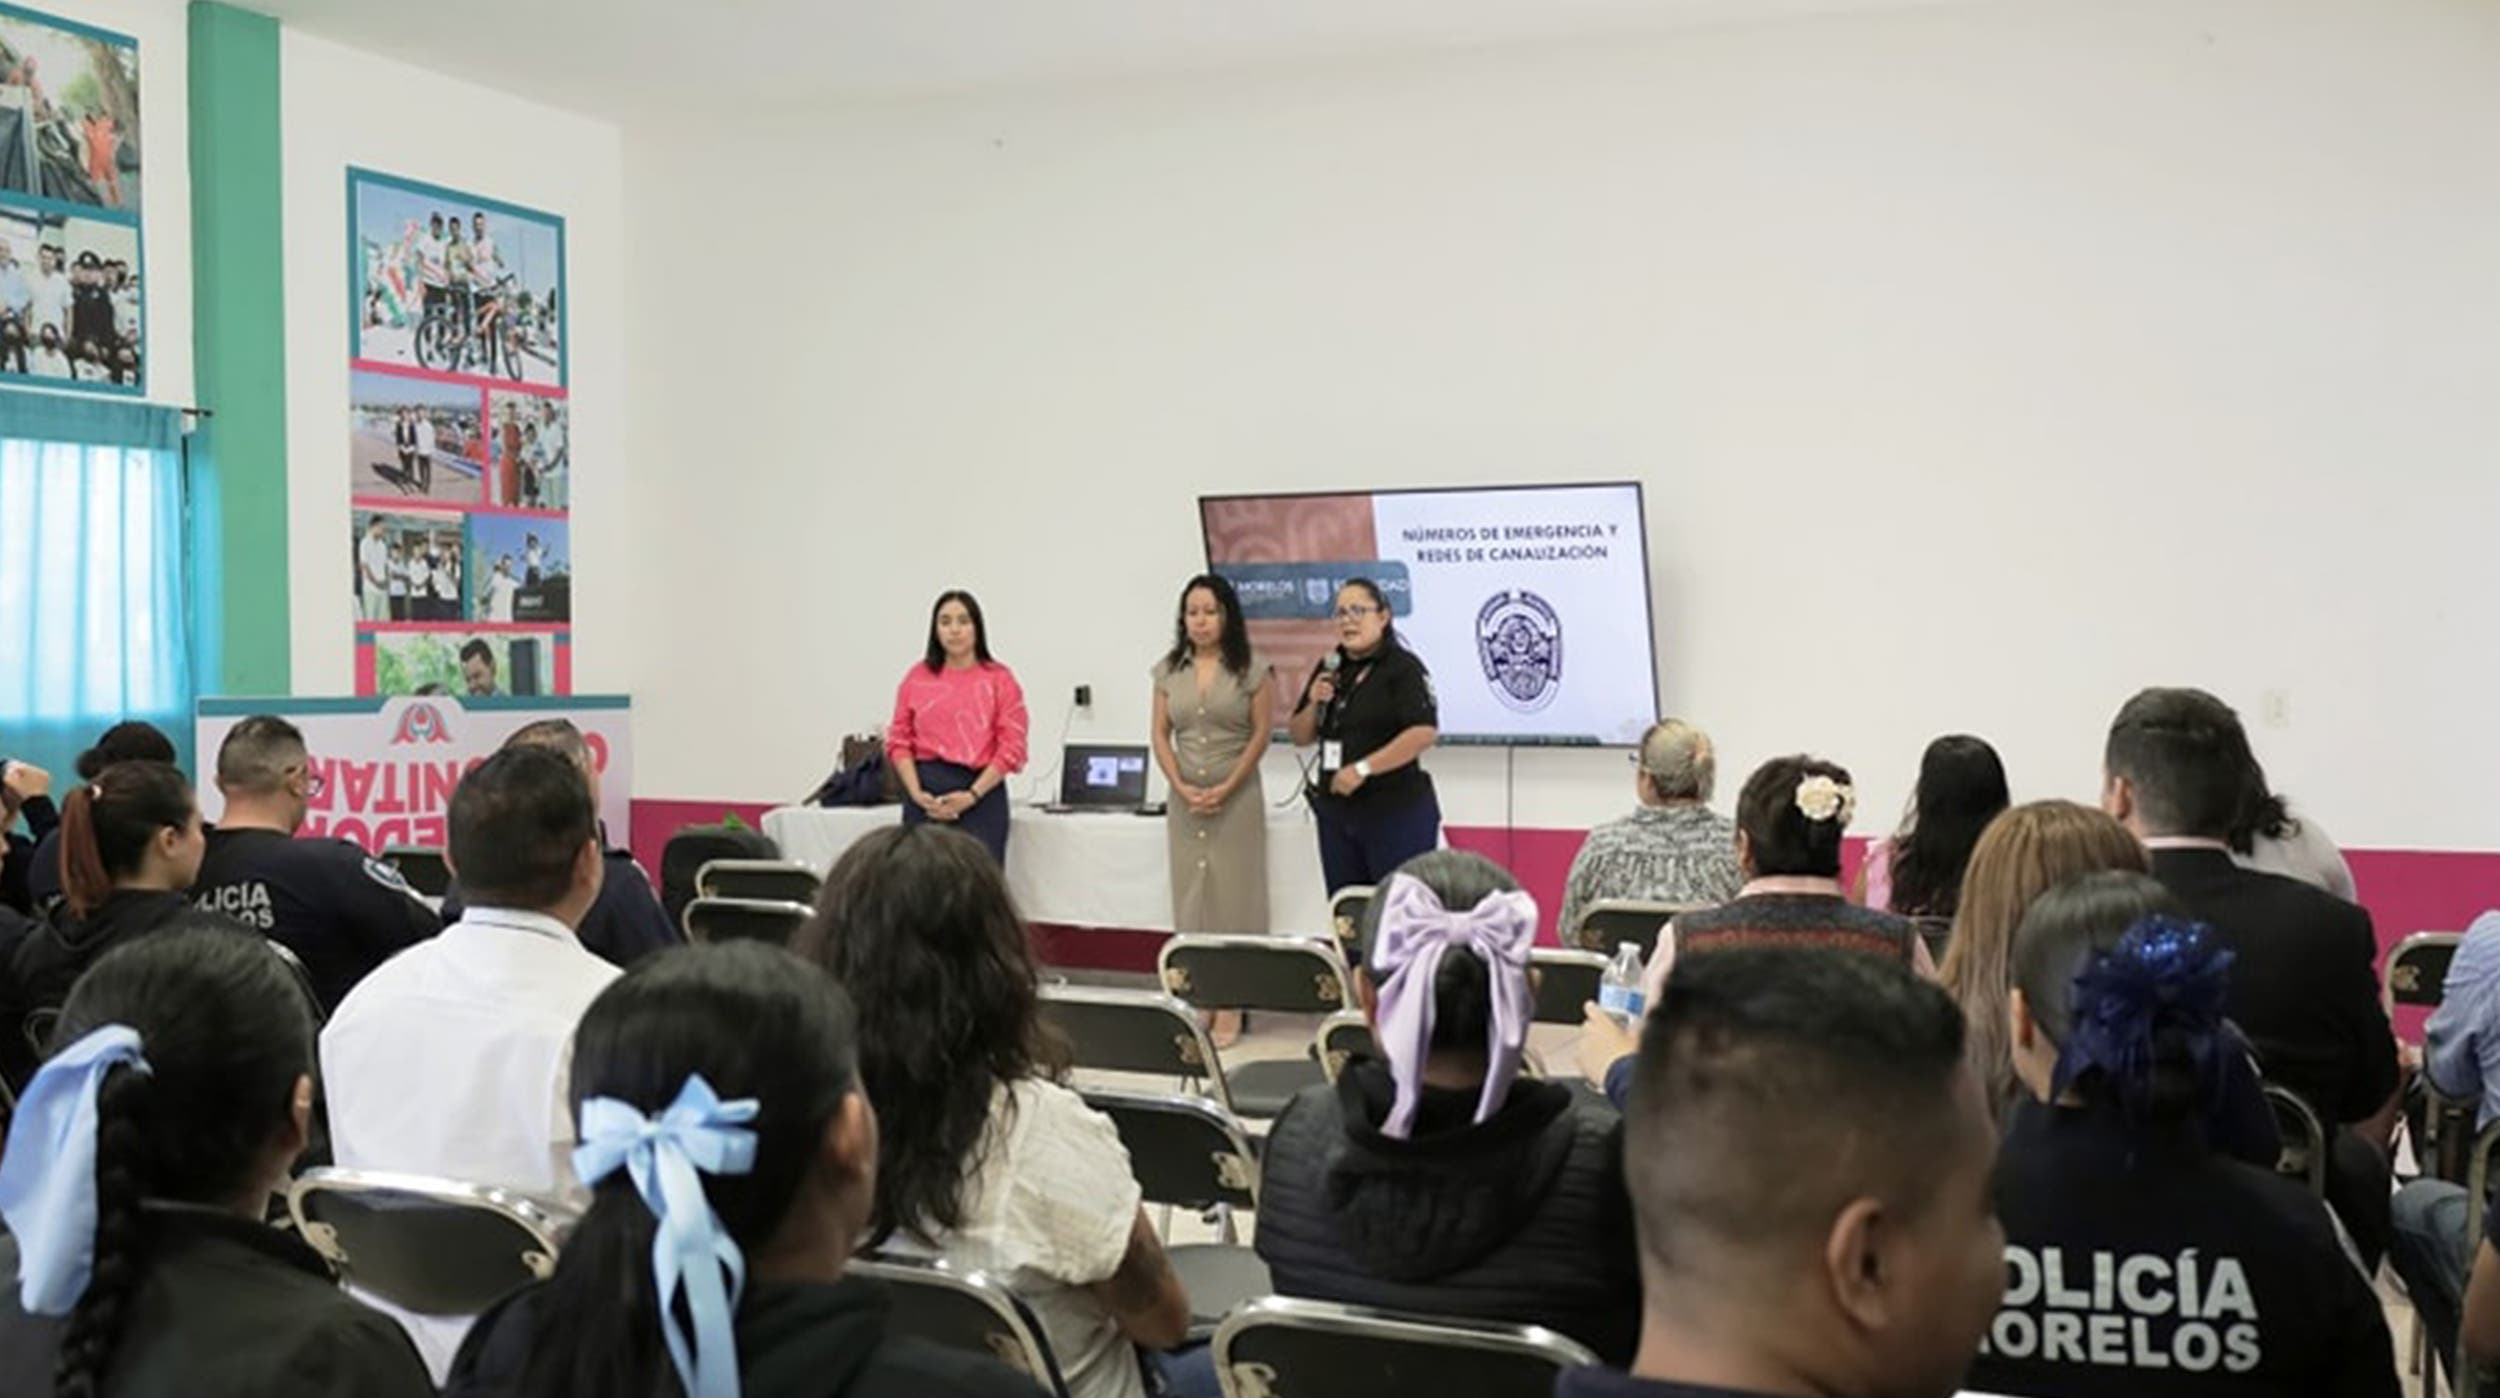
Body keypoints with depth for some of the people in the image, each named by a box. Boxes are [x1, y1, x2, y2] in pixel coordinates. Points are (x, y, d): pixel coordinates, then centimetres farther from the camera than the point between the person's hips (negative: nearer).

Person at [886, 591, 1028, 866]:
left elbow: (1012, 747, -2)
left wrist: (971, 796, -10)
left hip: (981, 792, -2)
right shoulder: (917, 678, 9)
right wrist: (917, 794, -6)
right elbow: (899, 741, 8)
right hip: (926, 798, 2)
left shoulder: (999, 679, 3)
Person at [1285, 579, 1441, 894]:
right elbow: (1300, 737, 15)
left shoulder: (1402, 667, -9)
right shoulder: (1330, 668, 11)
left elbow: (1424, 732, -21)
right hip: (1336, 812, 7)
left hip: (1396, 811, -7)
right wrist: (1314, 704, -6)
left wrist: (1362, 768, -23)